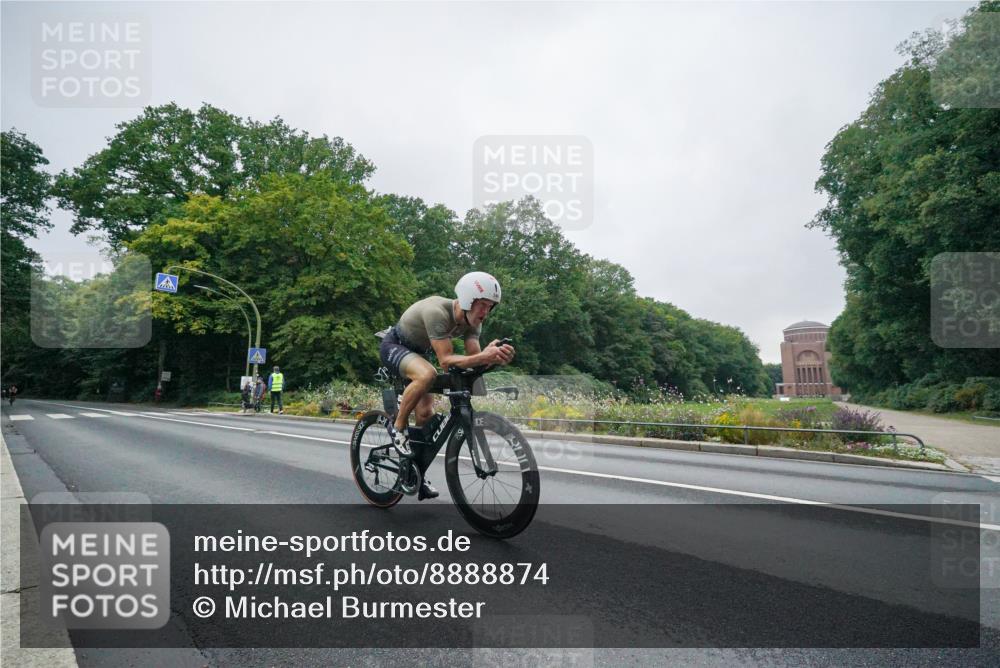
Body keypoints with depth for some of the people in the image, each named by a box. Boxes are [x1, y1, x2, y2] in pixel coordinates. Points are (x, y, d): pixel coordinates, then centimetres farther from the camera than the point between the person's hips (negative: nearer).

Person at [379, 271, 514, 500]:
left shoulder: (472, 321, -14)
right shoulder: (437, 311, -37)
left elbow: (473, 358, -21)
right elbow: (446, 360, -40)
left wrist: (495, 357, -42)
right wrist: (484, 357, -54)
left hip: (417, 352, 7)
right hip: (394, 346, -7)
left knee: (426, 413, -2)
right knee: (427, 374, -38)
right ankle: (397, 428, -16)